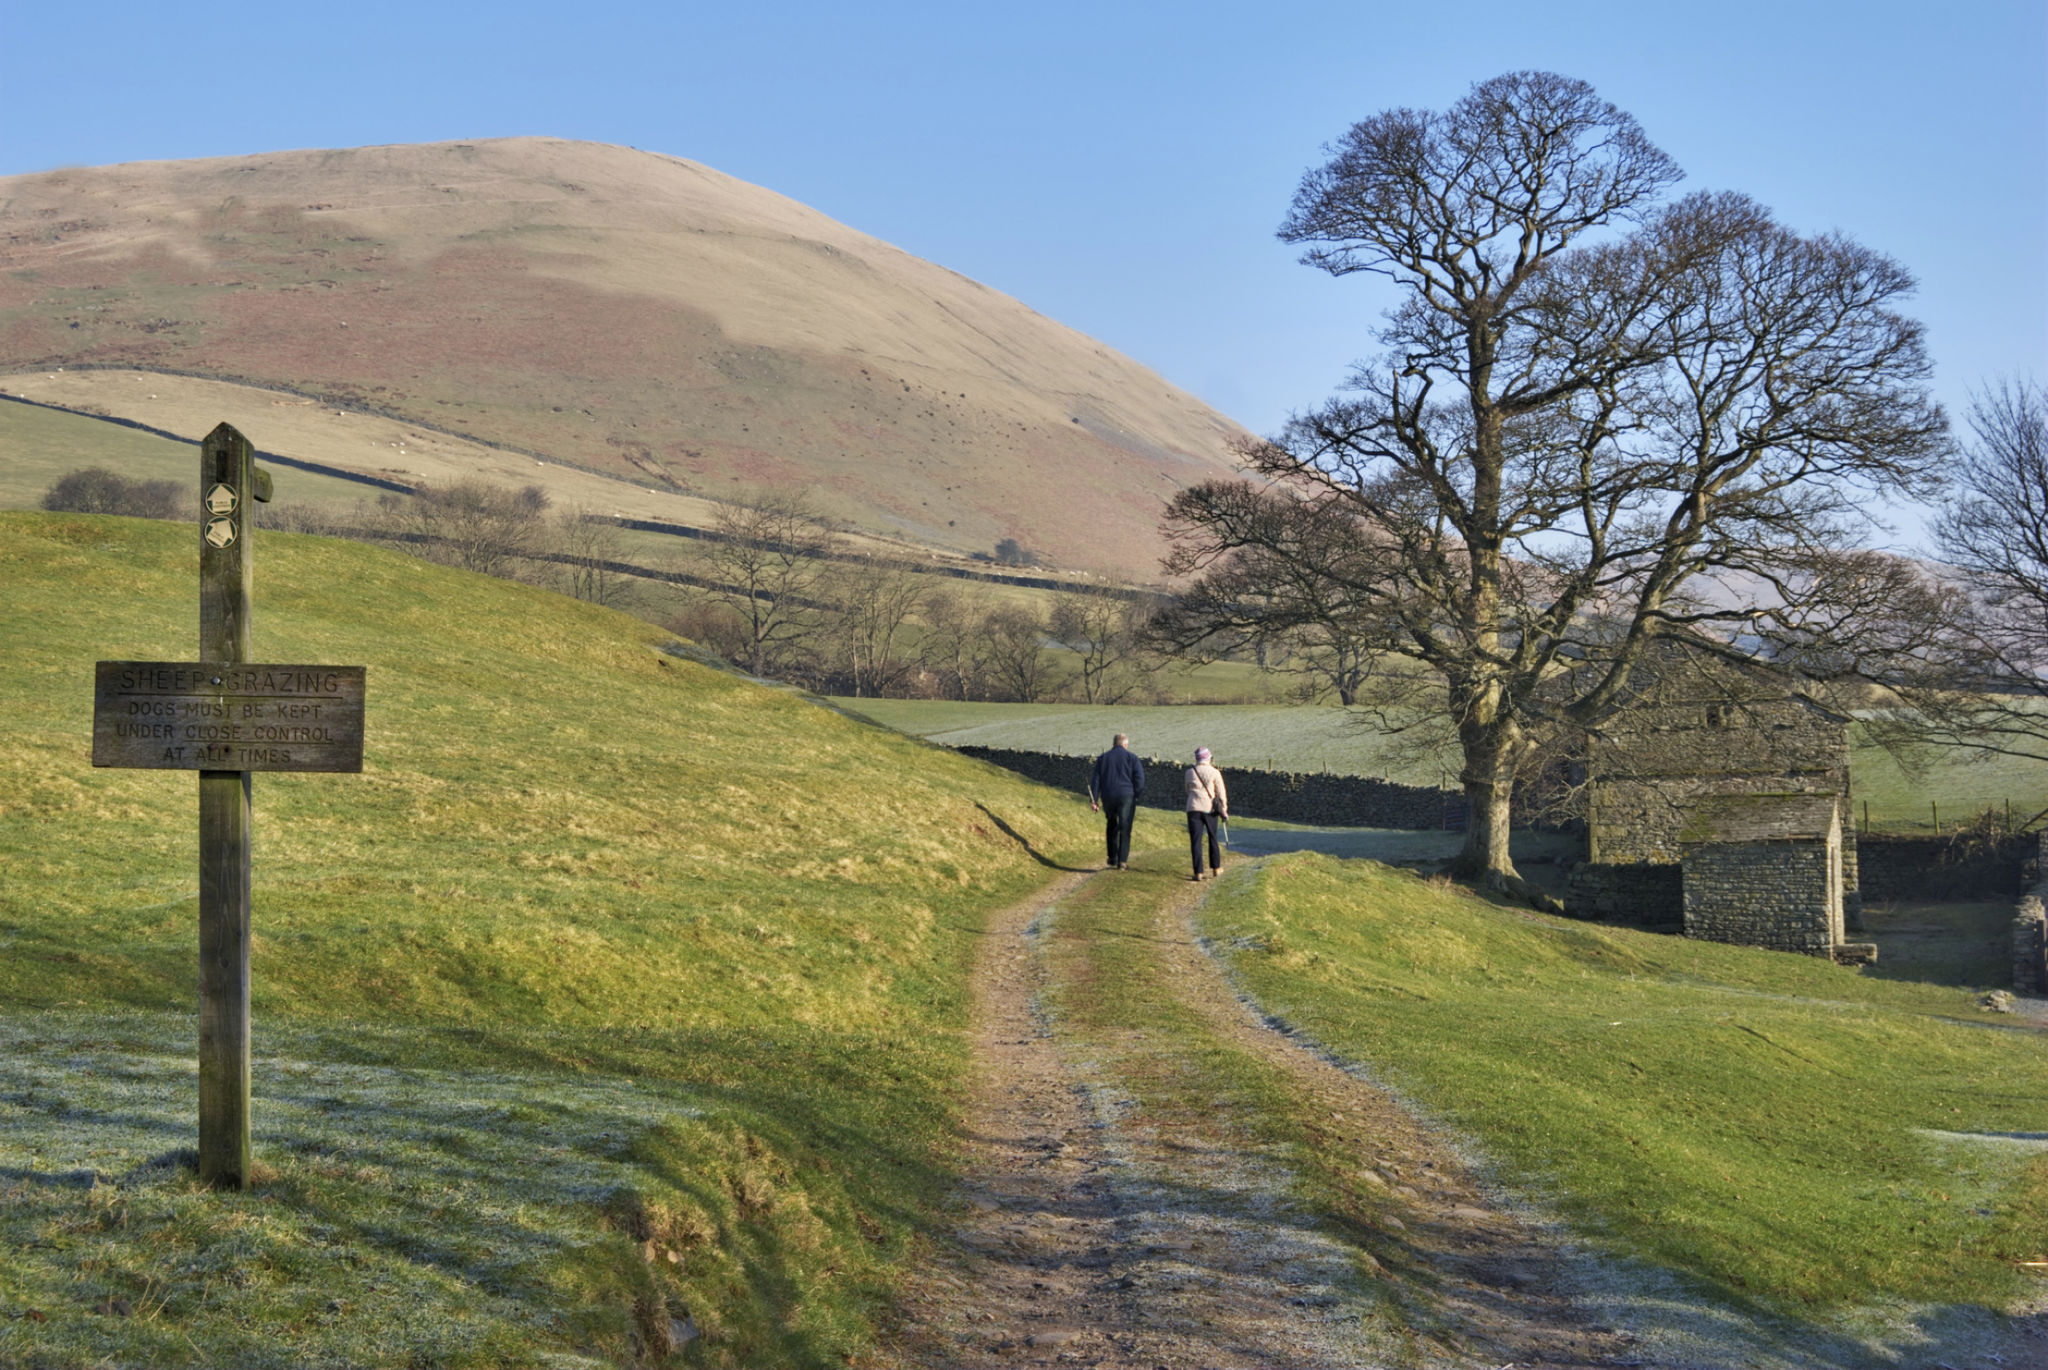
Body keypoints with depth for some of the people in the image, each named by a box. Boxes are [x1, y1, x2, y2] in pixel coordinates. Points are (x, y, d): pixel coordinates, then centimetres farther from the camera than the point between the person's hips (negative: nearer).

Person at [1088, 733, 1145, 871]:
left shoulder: (1102, 758, 11)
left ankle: (1112, 859, 18)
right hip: (1126, 797, -3)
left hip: (1108, 797, 3)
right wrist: (1136, 796, 4)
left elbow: (1095, 780, 6)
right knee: (1125, 829, -1)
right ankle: (1122, 861, -7)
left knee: (1111, 827, 19)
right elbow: (1139, 778, -5)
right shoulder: (1132, 758, 2)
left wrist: (1094, 800, 4)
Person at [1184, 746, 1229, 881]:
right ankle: (1216, 868, 27)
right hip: (1210, 809, 0)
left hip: (1193, 809, 0)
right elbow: (1221, 794, -2)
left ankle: (1198, 873, -8)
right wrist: (1224, 811, 4)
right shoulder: (1215, 773, -2)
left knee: (1195, 841, -1)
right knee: (1213, 838, 18)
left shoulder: (1189, 772, 3)